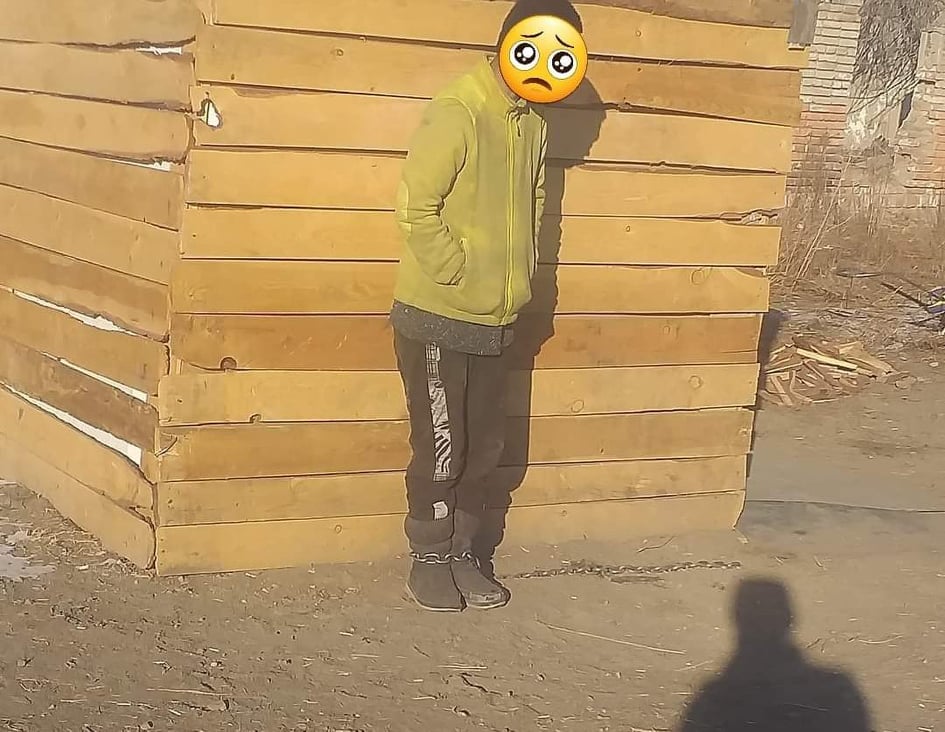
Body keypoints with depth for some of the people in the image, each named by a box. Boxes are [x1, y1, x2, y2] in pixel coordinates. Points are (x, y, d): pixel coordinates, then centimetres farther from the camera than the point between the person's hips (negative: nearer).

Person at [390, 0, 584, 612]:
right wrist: (461, 277, -15)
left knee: (485, 451, 12)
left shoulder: (532, 122, 5)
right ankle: (429, 563, 18)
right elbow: (417, 210, -19)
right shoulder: (455, 116, -18)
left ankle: (462, 557, 25)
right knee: (441, 453, 2)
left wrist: (521, 277, 8)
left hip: (496, 322, 7)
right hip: (438, 319, -7)